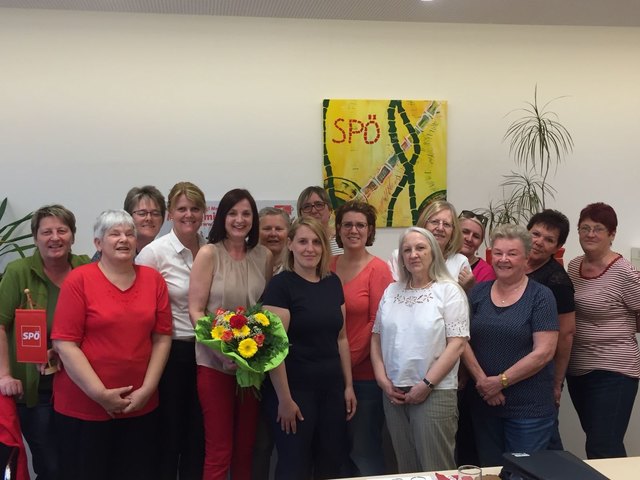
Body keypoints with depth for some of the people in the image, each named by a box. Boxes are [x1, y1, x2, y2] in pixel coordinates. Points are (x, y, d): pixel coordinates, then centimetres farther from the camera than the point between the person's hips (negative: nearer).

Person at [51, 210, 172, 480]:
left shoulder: (153, 279, 4)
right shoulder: (78, 280, -7)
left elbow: (162, 337, 4)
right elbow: (65, 344, -11)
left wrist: (147, 389, -5)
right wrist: (100, 394, -15)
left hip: (141, 406, 3)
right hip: (83, 407, -3)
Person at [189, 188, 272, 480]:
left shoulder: (264, 256, 5)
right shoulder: (209, 253, -6)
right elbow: (195, 311, -9)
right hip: (215, 362, -4)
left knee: (245, 448, 14)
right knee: (219, 452, 0)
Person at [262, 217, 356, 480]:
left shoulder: (333, 282, 7)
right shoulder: (281, 285, -11)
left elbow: (341, 337, 12)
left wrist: (348, 385, 9)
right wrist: (284, 398, -17)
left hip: (332, 388, 6)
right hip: (296, 389, -6)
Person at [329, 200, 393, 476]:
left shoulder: (378, 269, -8)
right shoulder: (329, 266, 7)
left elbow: (378, 323, -11)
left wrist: (350, 359, -13)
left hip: (364, 374, -5)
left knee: (365, 450, 5)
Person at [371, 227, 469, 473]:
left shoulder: (448, 290, -5)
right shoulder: (391, 291, 11)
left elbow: (457, 343, -11)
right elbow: (377, 337, 13)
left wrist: (427, 384, -15)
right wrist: (382, 379, 0)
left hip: (434, 393, -5)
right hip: (394, 393, 5)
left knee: (435, 468, 0)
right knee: (405, 466, 13)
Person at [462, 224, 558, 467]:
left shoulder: (540, 296, -6)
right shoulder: (478, 292, 6)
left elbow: (543, 352, -13)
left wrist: (501, 381, -14)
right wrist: (481, 380, -11)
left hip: (528, 408, -4)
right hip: (483, 403, 4)